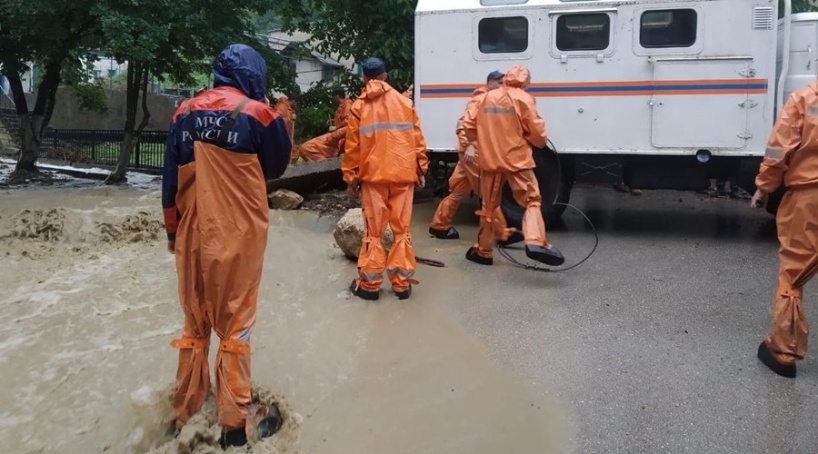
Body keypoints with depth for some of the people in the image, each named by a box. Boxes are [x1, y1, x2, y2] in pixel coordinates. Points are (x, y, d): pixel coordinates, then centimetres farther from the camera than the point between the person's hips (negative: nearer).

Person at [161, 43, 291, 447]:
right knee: (235, 326, 6)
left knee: (194, 326, 16)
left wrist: (172, 228, 17)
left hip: (193, 234, 4)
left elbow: (170, 179, 8)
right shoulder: (257, 113, -5)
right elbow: (276, 167, 6)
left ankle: (186, 414, 25)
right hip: (239, 234, -4)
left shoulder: (185, 113, 6)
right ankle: (233, 422, 8)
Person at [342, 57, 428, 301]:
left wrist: (351, 178, 8)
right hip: (403, 174, 1)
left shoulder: (359, 106, 2)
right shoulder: (404, 102, 6)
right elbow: (417, 139, 5)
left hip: (373, 175, -1)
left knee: (374, 231, 7)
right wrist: (421, 169, 12)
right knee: (402, 230, 8)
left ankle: (369, 284, 11)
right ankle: (402, 283, 10)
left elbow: (352, 147, 1)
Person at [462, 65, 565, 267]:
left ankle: (483, 251, 18)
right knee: (531, 201, 3)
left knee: (490, 206, 14)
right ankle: (535, 242, -18)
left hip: (489, 160, 4)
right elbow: (537, 131, -7)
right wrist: (539, 142, 15)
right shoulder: (523, 99, -4)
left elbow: (468, 124, 7)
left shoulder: (486, 98, 8)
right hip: (517, 159, -4)